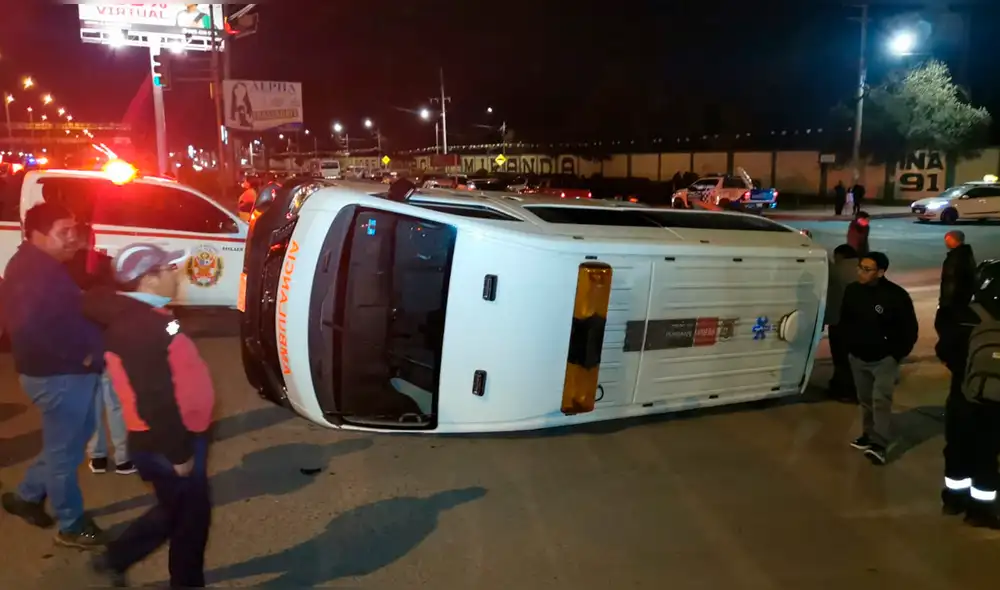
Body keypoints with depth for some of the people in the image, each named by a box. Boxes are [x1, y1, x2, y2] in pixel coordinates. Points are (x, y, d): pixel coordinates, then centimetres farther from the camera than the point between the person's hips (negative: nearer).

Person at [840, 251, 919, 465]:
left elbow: (910, 329, -9)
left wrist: (897, 354, -9)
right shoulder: (852, 291, -6)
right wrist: (850, 345, 7)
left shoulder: (897, 296, -18)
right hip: (858, 357, 5)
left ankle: (880, 445, -13)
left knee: (881, 399, -13)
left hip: (884, 358, -5)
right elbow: (844, 320, 11)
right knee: (865, 399, 14)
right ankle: (869, 435, 27)